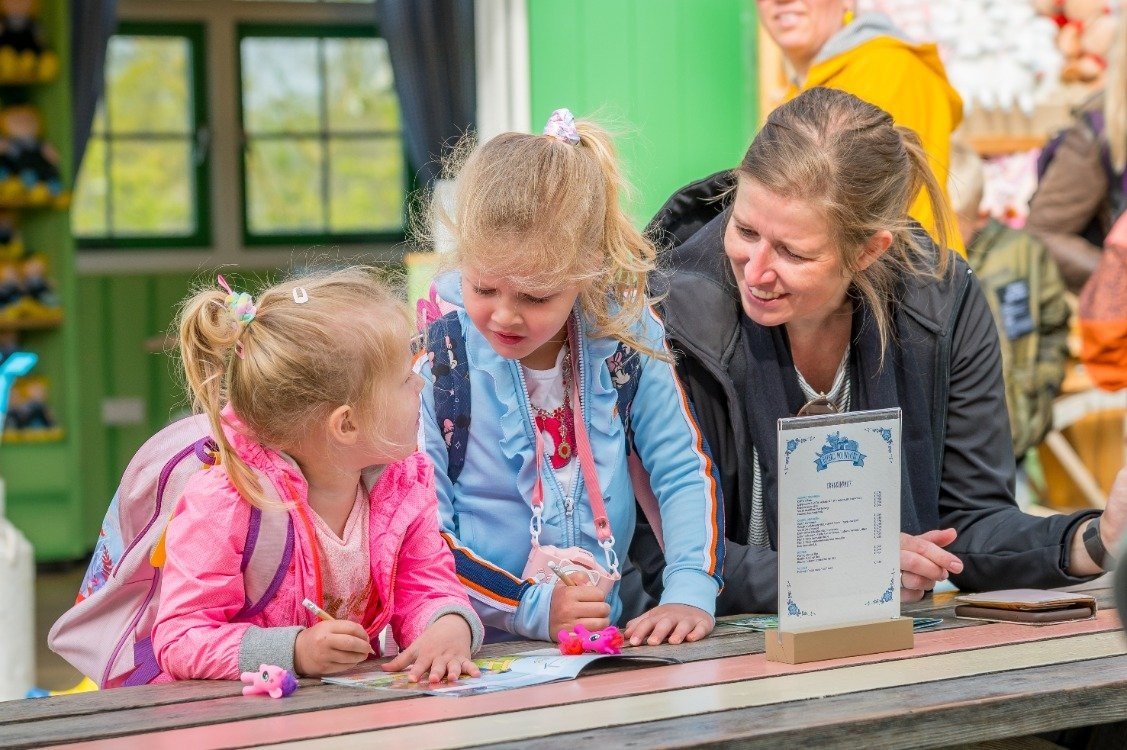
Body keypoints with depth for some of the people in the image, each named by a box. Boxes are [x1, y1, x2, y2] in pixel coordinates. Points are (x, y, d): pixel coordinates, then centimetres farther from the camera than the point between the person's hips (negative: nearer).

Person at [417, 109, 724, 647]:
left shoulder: (624, 334, -1)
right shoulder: (432, 359, -10)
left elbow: (687, 473, 5)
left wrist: (690, 592, -9)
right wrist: (529, 607, -17)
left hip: (606, 639, 2)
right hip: (472, 655, -2)